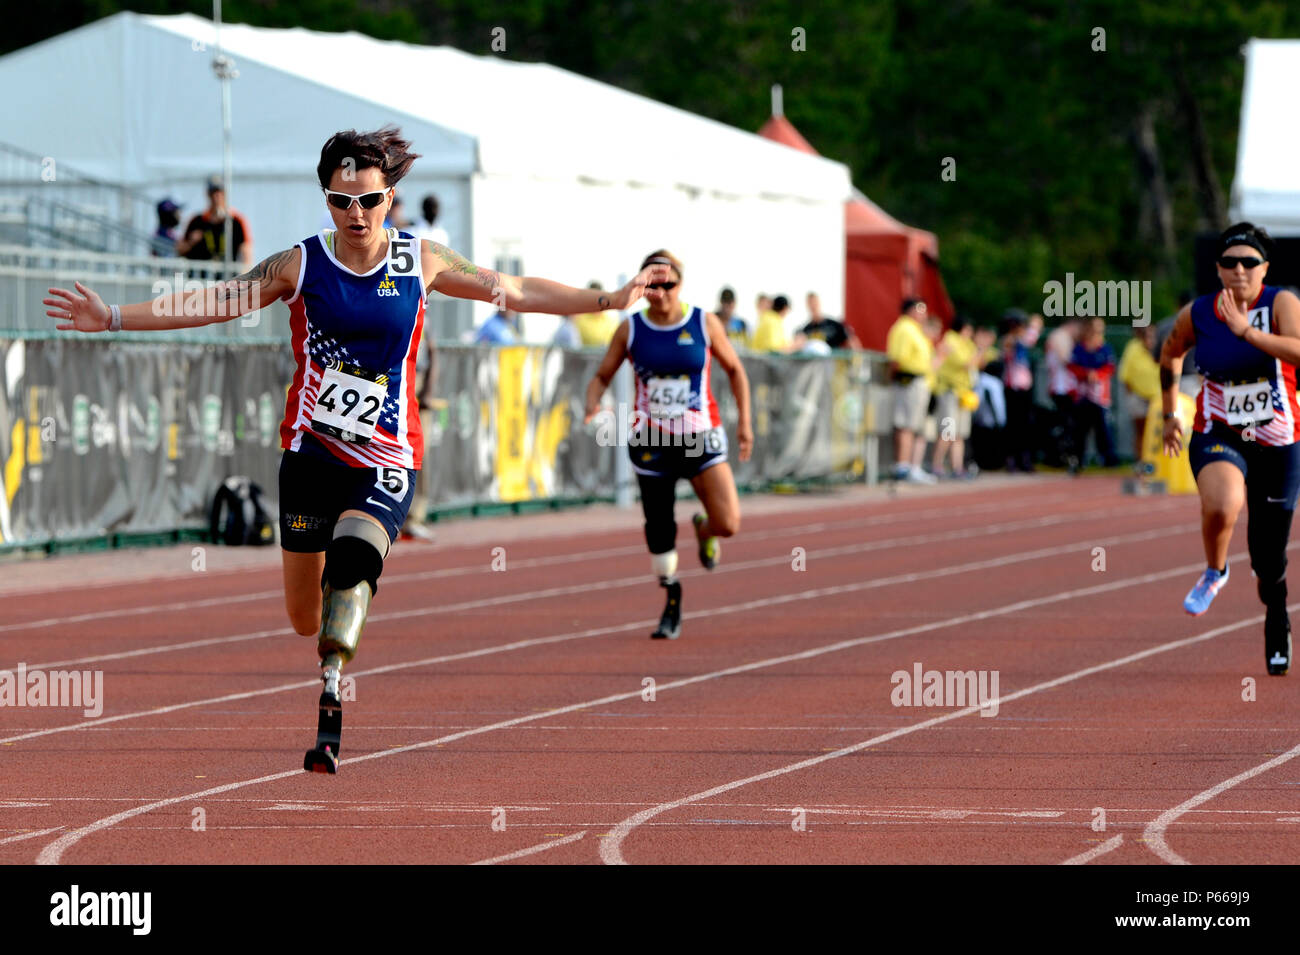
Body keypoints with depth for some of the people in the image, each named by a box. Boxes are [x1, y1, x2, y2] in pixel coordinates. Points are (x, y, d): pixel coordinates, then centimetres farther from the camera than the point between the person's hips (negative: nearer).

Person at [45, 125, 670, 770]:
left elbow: (514, 291, 12)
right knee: (305, 616, 4)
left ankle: (331, 708, -36)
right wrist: (114, 318, -10)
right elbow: (210, 303, -2)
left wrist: (609, 299, 13)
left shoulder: (421, 263, 3)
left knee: (353, 559, -29)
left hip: (386, 461, -1)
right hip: (311, 450, 1)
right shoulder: (301, 265, -1)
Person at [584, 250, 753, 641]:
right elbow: (602, 376, 5)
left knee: (728, 524, -15)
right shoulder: (630, 329, -2)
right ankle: (671, 599, 27)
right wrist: (592, 404, -16)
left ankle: (704, 530, 22)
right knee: (659, 532, 4)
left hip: (700, 438, -1)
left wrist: (744, 423, 5)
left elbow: (735, 371, 8)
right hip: (650, 442, 1)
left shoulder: (705, 323, -4)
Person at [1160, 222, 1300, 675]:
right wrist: (1170, 413, 20)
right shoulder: (1196, 315, -4)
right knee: (1222, 504, -35)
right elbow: (1170, 355, 18)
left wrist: (1246, 331, -35)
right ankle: (1214, 573, -3)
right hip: (1217, 437, 0)